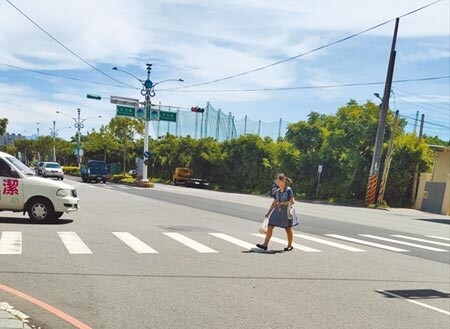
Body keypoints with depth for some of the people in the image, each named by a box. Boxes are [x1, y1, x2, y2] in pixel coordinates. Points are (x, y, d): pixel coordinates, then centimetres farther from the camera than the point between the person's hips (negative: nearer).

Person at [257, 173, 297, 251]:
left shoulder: (289, 190, -9)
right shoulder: (277, 191, 8)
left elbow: (292, 201, -11)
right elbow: (274, 202, 14)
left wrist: (282, 203, -18)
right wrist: (268, 212, 13)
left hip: (286, 211, -6)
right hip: (277, 210, 6)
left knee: (288, 229, 9)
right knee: (269, 227, -3)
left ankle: (290, 245, 25)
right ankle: (265, 245, -2)